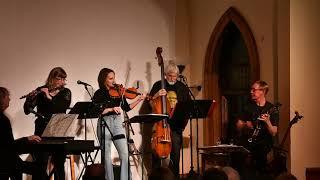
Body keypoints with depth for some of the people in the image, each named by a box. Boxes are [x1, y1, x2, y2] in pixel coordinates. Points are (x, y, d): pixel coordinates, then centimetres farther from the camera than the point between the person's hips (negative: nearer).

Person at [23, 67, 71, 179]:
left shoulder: (66, 92, 9)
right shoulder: (40, 91, 6)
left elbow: (64, 106, -11)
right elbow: (27, 110, 0)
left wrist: (49, 97, -20)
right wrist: (29, 99, -19)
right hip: (42, 130, -1)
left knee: (59, 163, -2)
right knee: (41, 164, -7)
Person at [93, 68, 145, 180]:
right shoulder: (99, 94, -3)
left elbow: (126, 108, 10)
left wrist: (139, 99, 0)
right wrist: (111, 109, -22)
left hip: (117, 124, 3)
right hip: (104, 124, -3)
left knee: (125, 155, -6)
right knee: (107, 157, 3)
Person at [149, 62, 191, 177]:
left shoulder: (182, 87, 11)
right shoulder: (158, 85, 6)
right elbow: (150, 103, 6)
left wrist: (184, 120, 1)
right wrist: (156, 95, -13)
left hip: (176, 125, 1)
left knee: (175, 152, 0)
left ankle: (174, 175, 9)